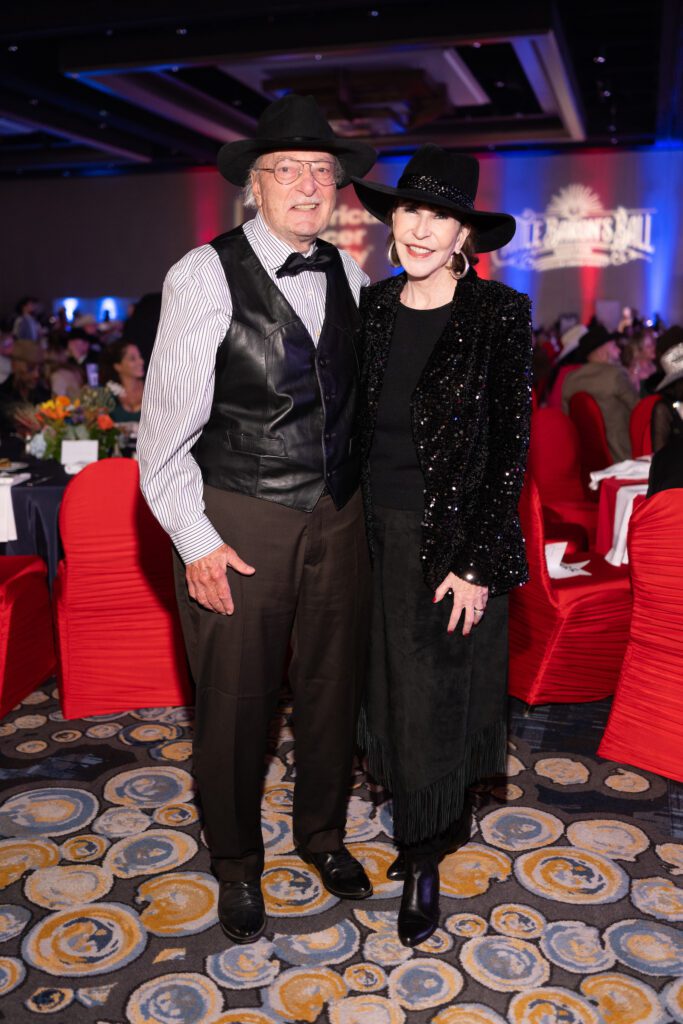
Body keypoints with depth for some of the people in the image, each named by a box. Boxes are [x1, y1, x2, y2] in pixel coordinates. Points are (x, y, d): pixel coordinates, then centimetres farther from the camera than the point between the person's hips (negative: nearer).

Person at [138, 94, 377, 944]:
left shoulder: (348, 274, 6)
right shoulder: (204, 275, -9)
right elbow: (166, 425, -9)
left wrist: (357, 496, 10)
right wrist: (196, 541, -11)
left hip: (338, 518, 5)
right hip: (237, 524, -4)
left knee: (334, 689, 16)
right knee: (235, 706, 8)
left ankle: (322, 833, 42)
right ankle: (236, 862, 35)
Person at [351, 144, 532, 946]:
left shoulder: (499, 314, -10)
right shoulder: (372, 308, 4)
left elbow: (509, 446, -11)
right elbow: (356, 426, 9)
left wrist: (477, 563, -14)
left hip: (453, 539, -5)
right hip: (378, 532, 5)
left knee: (437, 693, 6)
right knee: (393, 687, 16)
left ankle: (423, 863, 26)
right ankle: (448, 822, 42)